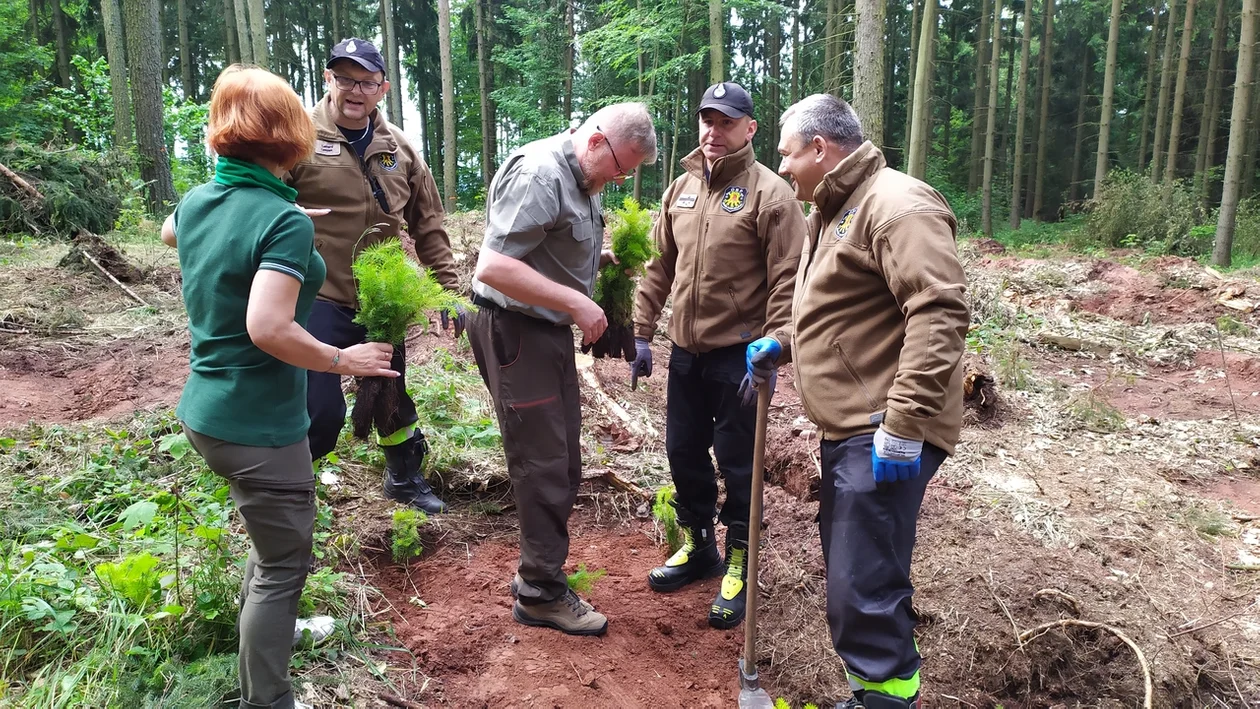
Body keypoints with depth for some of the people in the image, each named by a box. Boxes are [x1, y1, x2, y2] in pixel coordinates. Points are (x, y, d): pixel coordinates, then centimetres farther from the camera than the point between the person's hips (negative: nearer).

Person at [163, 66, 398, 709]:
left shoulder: (196, 201, 2)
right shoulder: (286, 222, -22)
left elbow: (169, 232, 27)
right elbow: (269, 329, -32)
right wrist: (343, 361, -17)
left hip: (203, 411, 9)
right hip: (258, 424, -9)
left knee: (273, 539, 29)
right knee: (283, 564, 7)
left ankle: (261, 637, 48)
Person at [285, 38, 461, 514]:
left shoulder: (398, 148, 6)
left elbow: (428, 226, 11)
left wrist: (448, 288, 9)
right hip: (321, 300, -5)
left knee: (393, 397, 20)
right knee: (321, 411, -10)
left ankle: (405, 478, 43)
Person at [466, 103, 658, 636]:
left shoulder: (582, 177, 11)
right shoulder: (539, 176, -20)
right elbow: (493, 267, -28)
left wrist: (598, 258, 6)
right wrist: (577, 303, -26)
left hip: (548, 328, 10)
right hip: (514, 330, -10)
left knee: (564, 464, 16)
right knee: (544, 466, -2)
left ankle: (539, 570, 32)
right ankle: (541, 593, 14)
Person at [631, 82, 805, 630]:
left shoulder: (769, 193, -10)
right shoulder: (681, 188, 9)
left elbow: (787, 281, -14)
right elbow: (660, 267, 13)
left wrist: (775, 346, -22)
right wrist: (641, 332, 10)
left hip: (740, 355, -6)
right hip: (685, 351, 6)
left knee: (736, 462, 4)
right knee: (683, 452, 16)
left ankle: (738, 564, 23)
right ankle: (696, 546, 37)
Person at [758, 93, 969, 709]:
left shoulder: (896, 205, -16)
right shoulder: (833, 209, 18)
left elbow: (940, 312, -25)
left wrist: (904, 424, -28)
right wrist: (779, 344, 18)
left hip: (883, 434, -11)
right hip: (848, 426, 11)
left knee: (863, 583, -7)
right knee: (849, 565, 19)